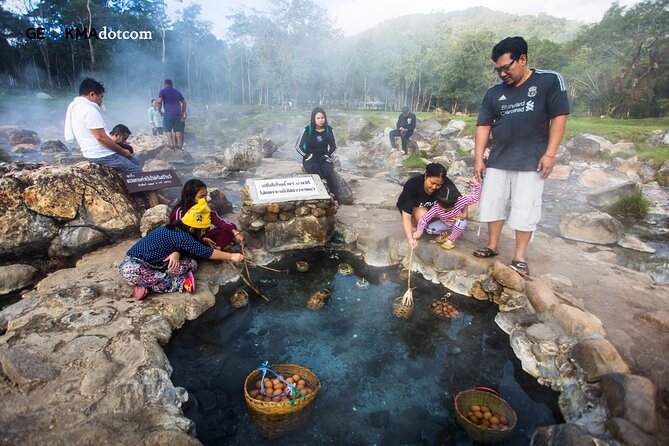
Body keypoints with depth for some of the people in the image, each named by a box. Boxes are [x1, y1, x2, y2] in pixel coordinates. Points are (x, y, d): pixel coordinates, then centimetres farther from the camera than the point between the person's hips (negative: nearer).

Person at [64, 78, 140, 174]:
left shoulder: (76, 107, 13)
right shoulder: (90, 110, -20)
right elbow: (101, 137, -22)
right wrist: (123, 151, -13)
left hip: (95, 152, 11)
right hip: (102, 155, -11)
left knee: (135, 162, 18)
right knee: (137, 172, -9)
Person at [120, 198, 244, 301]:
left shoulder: (176, 229, -3)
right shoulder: (180, 235, -29)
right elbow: (206, 252, -26)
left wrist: (176, 254, -24)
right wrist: (231, 256, -19)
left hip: (155, 263, 7)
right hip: (133, 265, -7)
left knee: (192, 264, -11)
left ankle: (147, 284, -11)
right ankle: (181, 282, -26)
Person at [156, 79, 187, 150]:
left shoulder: (163, 91, 3)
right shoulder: (177, 91, 18)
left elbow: (159, 101, -11)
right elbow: (184, 102, 22)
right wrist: (183, 112, 28)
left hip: (168, 113, -4)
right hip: (177, 113, 4)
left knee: (168, 130, 0)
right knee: (178, 130, 7)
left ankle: (171, 144, -11)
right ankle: (179, 145, 3)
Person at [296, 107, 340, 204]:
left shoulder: (329, 130, 3)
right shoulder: (307, 130, -4)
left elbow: (334, 146, 13)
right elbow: (298, 146, -1)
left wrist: (327, 155, -2)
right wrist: (308, 156, -9)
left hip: (324, 158, 2)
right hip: (310, 159, -2)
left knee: (331, 175, -27)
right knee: (317, 176, -32)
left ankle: (335, 199, -23)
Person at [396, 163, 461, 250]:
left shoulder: (446, 184, -28)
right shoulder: (412, 185, -36)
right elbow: (406, 216, -38)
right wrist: (410, 238, -49)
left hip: (431, 207, 4)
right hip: (411, 206, -4)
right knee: (422, 215, -36)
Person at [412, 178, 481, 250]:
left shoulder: (460, 201, -33)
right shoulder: (436, 208, -31)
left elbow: (474, 198, -23)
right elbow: (424, 219, -28)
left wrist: (476, 186, -35)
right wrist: (419, 231, -37)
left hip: (458, 224, -2)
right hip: (445, 224, 2)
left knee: (461, 221, -38)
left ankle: (451, 240, -13)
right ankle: (444, 234, 10)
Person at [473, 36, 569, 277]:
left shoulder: (550, 81, -3)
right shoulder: (493, 93, 6)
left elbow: (559, 117, -5)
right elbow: (483, 126, 6)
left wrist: (550, 154, -11)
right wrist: (478, 158, 0)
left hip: (531, 161, -4)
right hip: (498, 160, 4)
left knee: (525, 209, -2)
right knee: (493, 203, 6)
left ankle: (520, 256, 8)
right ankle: (492, 246, 21)